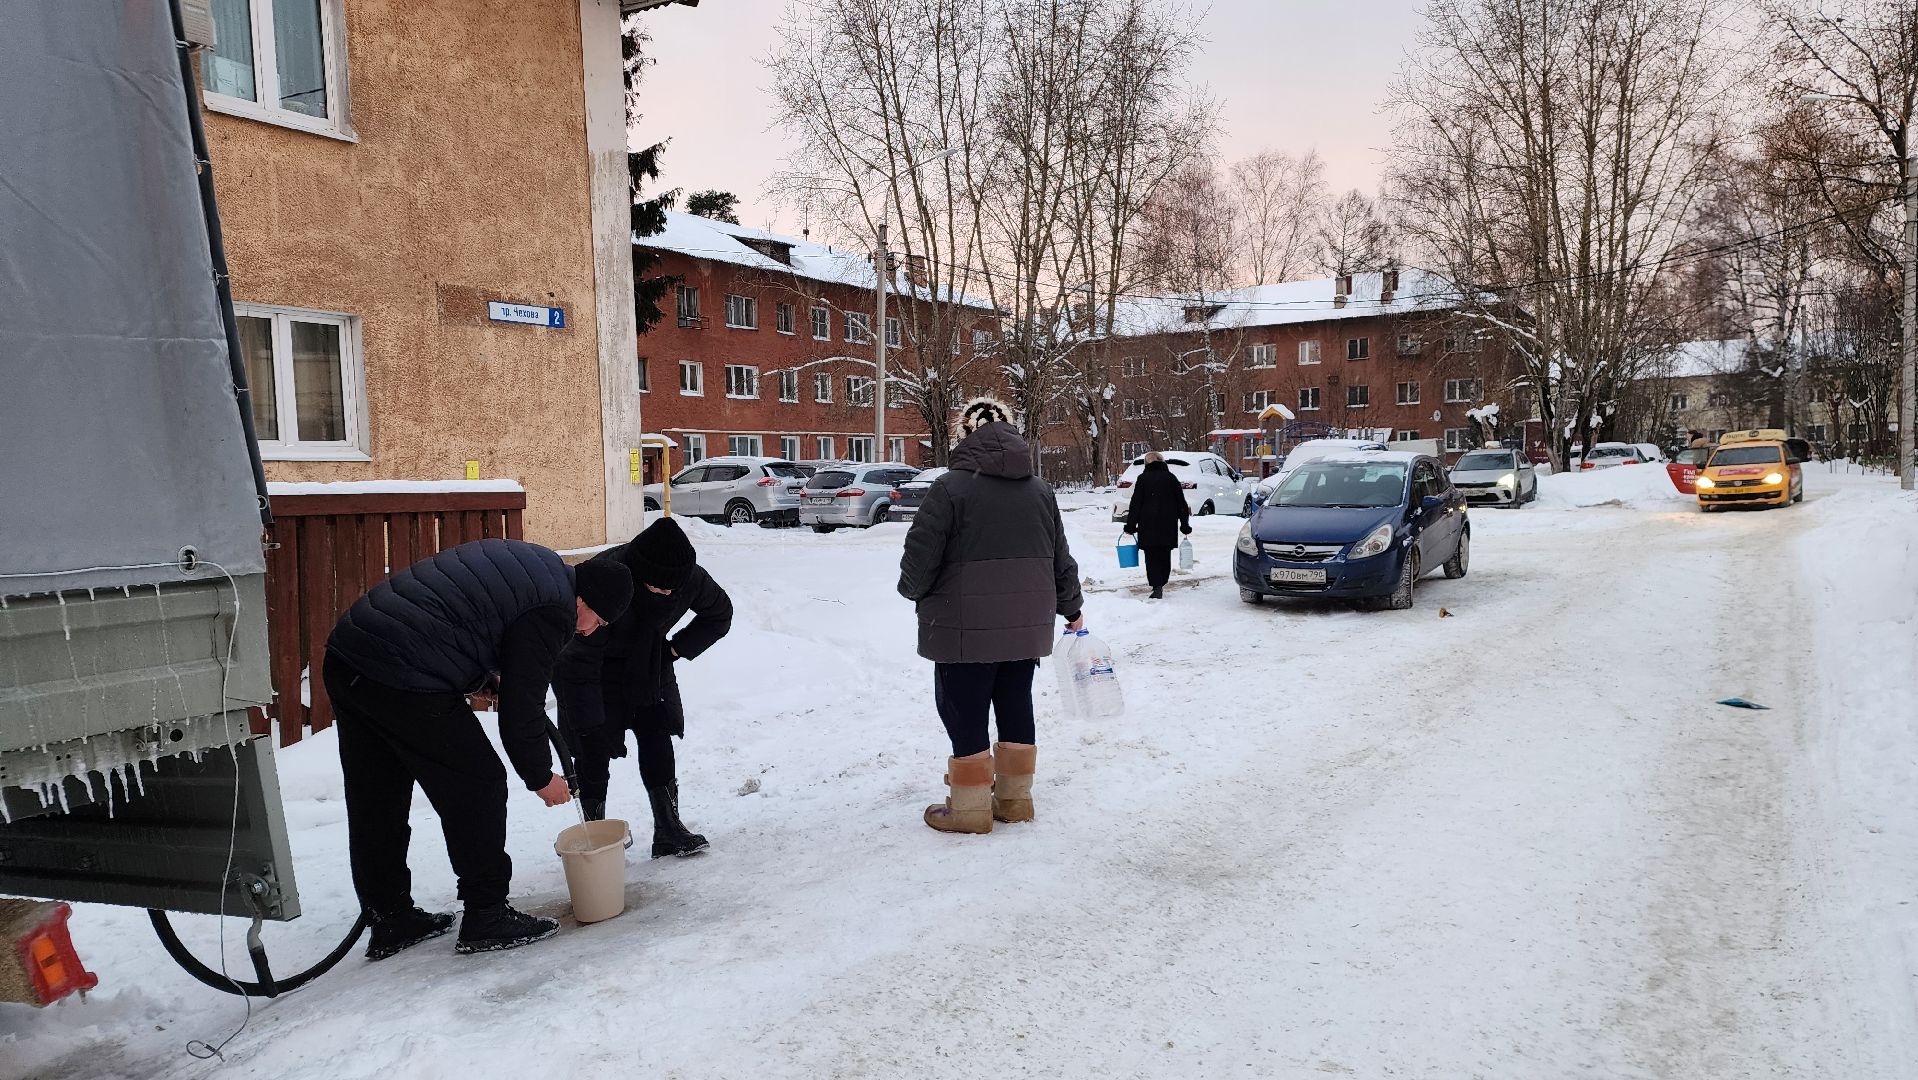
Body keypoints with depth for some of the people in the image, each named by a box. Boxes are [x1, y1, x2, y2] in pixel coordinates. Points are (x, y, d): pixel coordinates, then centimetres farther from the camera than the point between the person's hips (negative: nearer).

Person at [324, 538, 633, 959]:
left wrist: (488, 674, 24)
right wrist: (540, 778, 7)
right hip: (405, 682, -10)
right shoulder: (553, 610, -9)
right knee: (478, 787, 4)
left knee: (375, 802, 17)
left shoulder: (533, 562, 19)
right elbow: (521, 708, -6)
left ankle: (390, 921, 29)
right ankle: (486, 917, 12)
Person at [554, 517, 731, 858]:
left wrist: (677, 648, -9)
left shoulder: (691, 578, -23)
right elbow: (580, 663, -34)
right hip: (595, 669, -4)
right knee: (594, 752, -7)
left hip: (647, 666, 4)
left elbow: (720, 614, 2)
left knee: (657, 740, -1)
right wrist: (590, 727, -33)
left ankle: (669, 830, 5)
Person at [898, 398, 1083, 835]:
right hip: (1027, 626, 6)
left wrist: (915, 591, 9)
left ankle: (970, 807, 10)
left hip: (965, 627, -6)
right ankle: (1014, 798, 24)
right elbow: (1061, 559, 13)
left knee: (965, 713, 3)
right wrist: (1071, 608, 26)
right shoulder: (1040, 490, 7)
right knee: (1016, 706, 15)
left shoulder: (950, 487, -12)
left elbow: (919, 558, -12)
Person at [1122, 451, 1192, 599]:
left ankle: (1157, 587, -10)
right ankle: (1161, 584, 19)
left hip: (1148, 526, -2)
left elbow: (1135, 504, -4)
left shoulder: (1143, 479, -1)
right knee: (1165, 556, 15)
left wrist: (1130, 525, 0)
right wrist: (1185, 524, 11)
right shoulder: (1171, 478, 6)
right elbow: (1181, 503, 6)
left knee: (1152, 558, 1)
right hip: (1168, 526, 3)